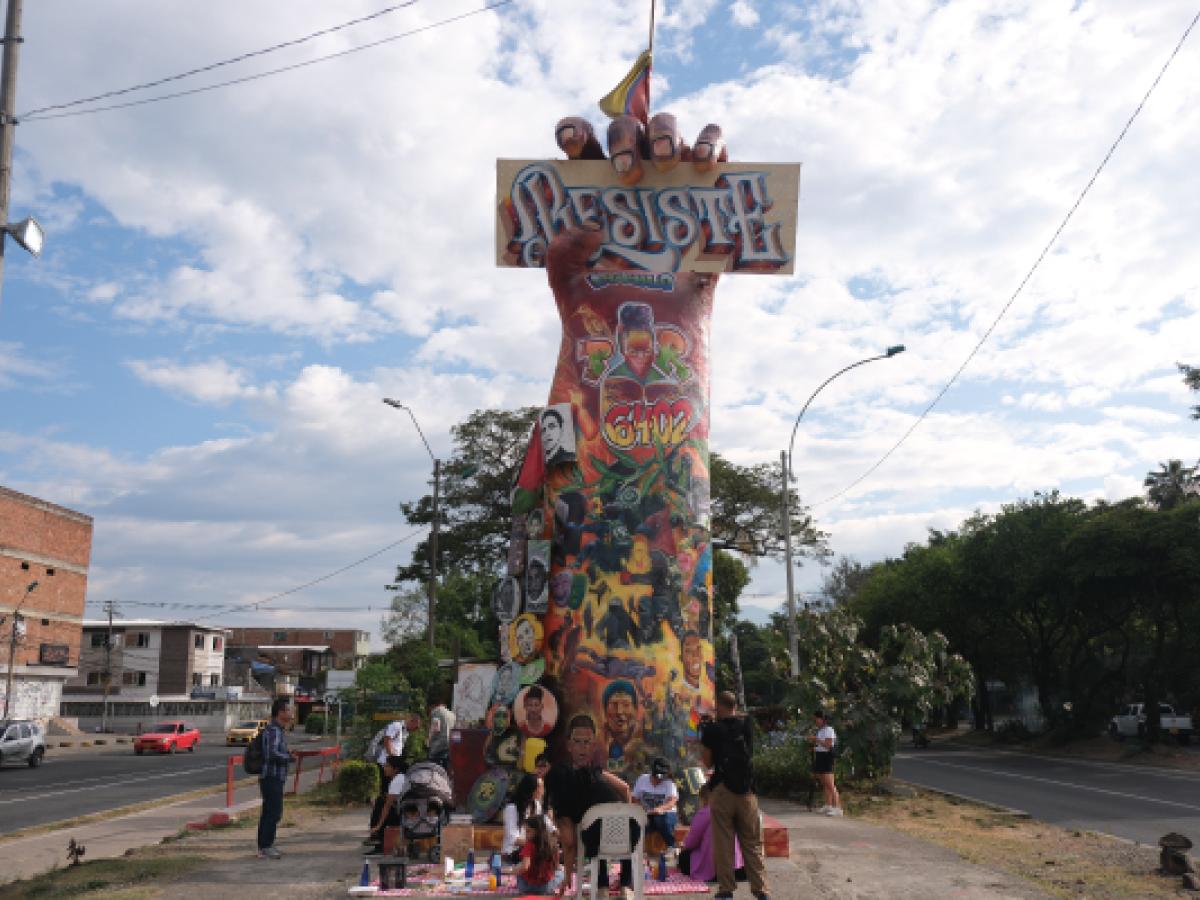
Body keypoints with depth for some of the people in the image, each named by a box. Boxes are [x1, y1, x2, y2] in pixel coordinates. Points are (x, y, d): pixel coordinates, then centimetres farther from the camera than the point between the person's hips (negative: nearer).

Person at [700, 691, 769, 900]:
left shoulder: (712, 730, -6)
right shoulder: (747, 726, 3)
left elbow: (708, 763, 0)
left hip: (722, 791, -3)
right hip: (747, 791, 3)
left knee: (723, 844, 5)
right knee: (752, 844, 8)